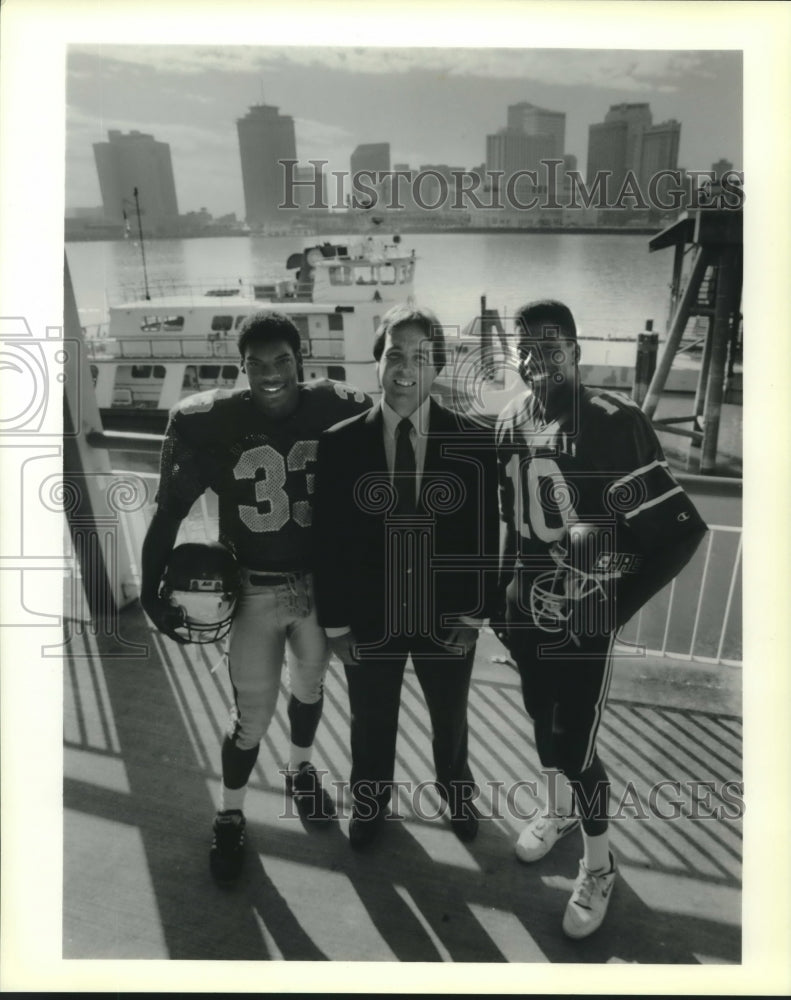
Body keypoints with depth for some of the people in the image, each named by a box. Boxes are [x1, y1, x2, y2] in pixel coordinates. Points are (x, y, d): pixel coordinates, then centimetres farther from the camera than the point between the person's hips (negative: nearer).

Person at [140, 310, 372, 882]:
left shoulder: (337, 411, -11)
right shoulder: (210, 422, -14)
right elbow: (170, 512, -7)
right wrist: (152, 590, -9)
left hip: (321, 582, 3)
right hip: (253, 590, -2)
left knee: (310, 685, 23)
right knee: (253, 711, 6)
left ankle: (301, 770, 51)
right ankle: (231, 815, 32)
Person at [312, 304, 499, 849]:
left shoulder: (474, 440, -11)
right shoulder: (340, 442, -11)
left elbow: (485, 535, -6)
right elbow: (328, 540, -7)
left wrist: (475, 614, -6)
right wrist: (335, 622, -5)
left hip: (448, 619, 1)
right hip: (369, 620, 0)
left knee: (450, 718, 25)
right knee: (371, 723, 22)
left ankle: (457, 792, 55)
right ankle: (370, 802, 51)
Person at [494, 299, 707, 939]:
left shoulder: (616, 424, -18)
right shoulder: (510, 424, 0)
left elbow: (681, 531, -16)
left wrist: (618, 606, -12)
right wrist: (500, 593, 13)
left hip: (583, 619, -5)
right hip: (525, 613, 6)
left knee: (574, 743, 0)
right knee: (543, 718, 21)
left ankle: (599, 864, 27)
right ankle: (559, 809, 49)